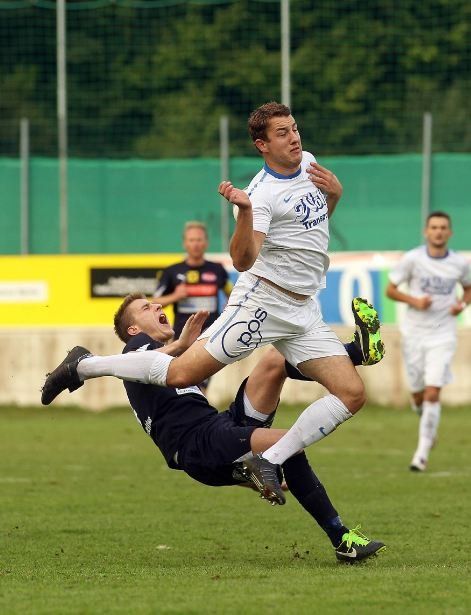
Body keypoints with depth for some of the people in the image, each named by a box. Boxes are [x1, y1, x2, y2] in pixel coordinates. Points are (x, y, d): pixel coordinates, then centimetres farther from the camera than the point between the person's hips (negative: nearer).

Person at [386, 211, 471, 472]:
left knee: (432, 394, -13)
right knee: (418, 394, 8)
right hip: (414, 333, 1)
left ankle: (423, 451, -7)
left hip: (442, 335, -1)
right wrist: (413, 300, -15)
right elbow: (390, 289, 2)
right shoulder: (412, 259, -5)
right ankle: (430, 427, 41)